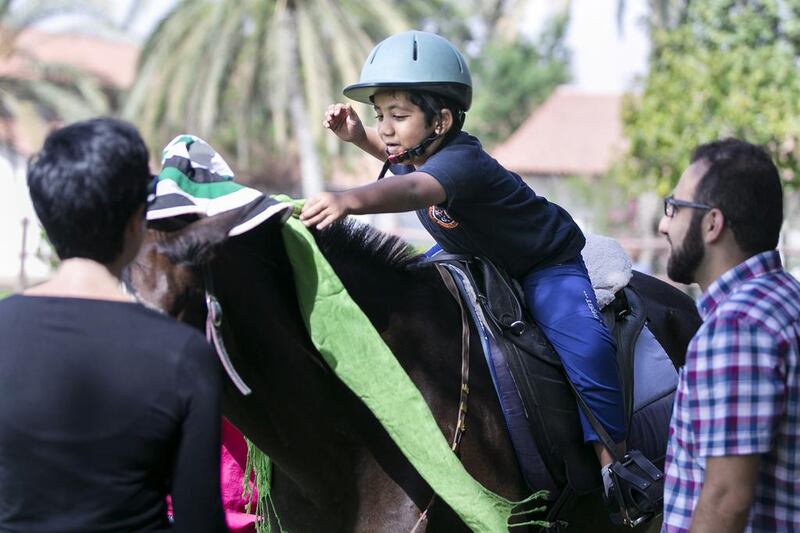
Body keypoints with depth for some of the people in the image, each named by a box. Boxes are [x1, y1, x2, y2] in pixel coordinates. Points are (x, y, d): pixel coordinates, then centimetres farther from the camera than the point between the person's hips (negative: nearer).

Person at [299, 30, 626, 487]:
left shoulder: (460, 161, -39)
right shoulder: (416, 150, -12)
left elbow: (413, 190, -62)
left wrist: (350, 200, -81)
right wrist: (358, 136, -5)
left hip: (545, 263, -9)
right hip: (473, 254, 9)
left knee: (584, 345, -29)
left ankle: (612, 454, -20)